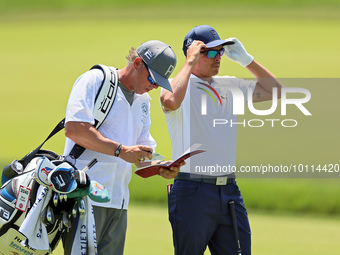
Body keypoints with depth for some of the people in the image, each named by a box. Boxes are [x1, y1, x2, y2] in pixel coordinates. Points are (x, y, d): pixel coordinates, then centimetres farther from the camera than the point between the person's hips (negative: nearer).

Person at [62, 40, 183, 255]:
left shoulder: (143, 100, 22)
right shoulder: (95, 80, -3)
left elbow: (143, 152, 22)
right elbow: (74, 128, -16)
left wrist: (161, 168, -1)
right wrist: (121, 150, -20)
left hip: (118, 202, 8)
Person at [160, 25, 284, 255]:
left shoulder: (230, 86, 16)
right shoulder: (179, 85, -4)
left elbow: (275, 90, 19)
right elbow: (171, 101, -28)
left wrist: (246, 60, 9)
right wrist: (190, 62, -17)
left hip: (230, 191, 6)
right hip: (193, 192, -6)